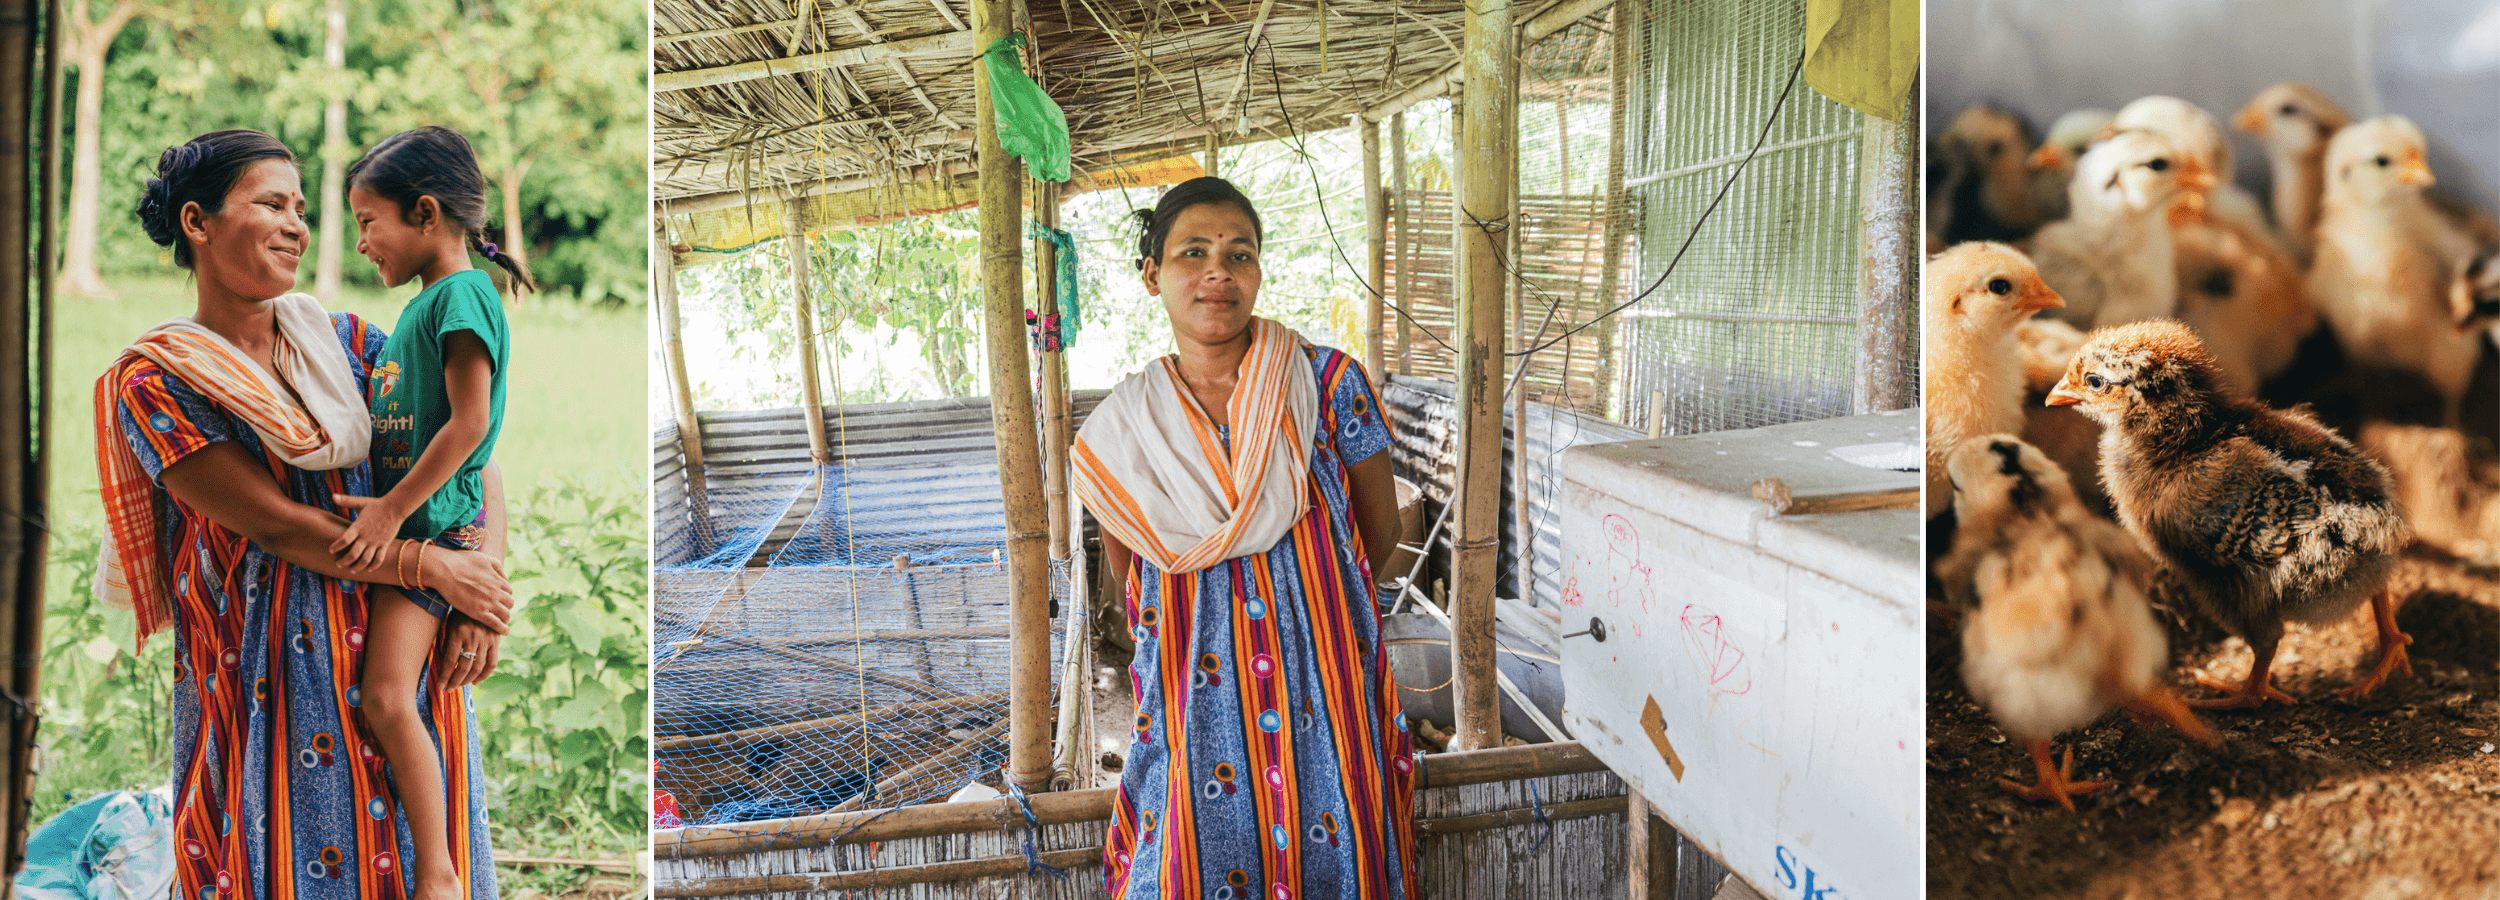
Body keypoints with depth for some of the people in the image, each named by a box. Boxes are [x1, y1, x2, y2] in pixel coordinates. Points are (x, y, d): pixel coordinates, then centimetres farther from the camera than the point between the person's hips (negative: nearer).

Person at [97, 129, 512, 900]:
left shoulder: (348, 344, 7)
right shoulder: (154, 382, -4)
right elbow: (273, 522, -12)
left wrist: (481, 595, -11)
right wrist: (436, 569, -13)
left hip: (397, 660, 3)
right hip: (259, 684, -3)